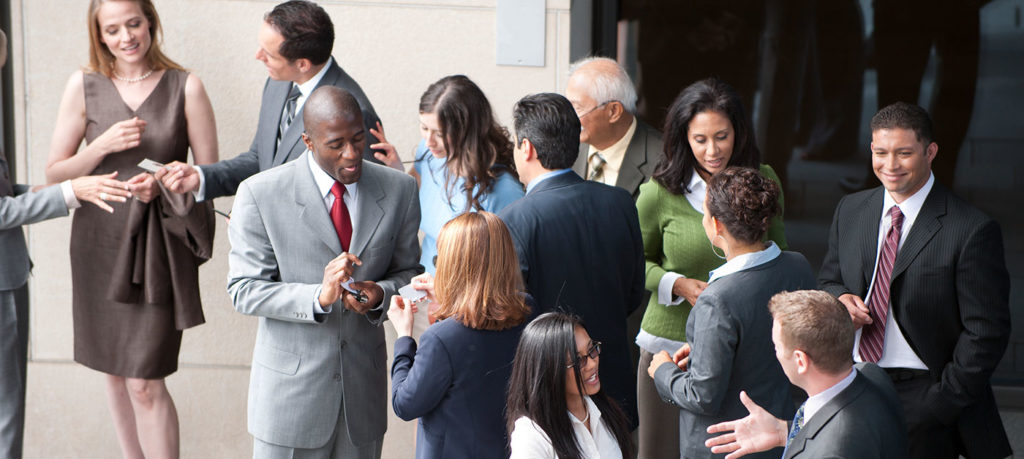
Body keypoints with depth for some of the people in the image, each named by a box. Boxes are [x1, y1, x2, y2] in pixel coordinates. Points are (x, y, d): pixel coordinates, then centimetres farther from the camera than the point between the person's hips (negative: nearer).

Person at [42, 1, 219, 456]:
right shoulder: (83, 85, 1)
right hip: (100, 243, 3)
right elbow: (55, 172, 2)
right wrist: (104, 145, -13)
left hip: (159, 246, -3)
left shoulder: (185, 87, -3)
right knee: (114, 372, 13)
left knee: (146, 384, -7)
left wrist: (163, 184, -17)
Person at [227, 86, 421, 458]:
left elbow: (409, 271, 9)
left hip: (364, 388, 3)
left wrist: (381, 294, -15)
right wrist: (318, 296, -26)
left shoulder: (399, 190, -1)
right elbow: (244, 291, -10)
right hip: (291, 391, -3)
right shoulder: (260, 194, -10)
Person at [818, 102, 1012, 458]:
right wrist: (839, 298, -6)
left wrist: (940, 405, -13)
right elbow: (828, 280, 18)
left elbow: (986, 332, -10)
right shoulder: (849, 210, 8)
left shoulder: (973, 231, -11)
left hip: (922, 398, -4)